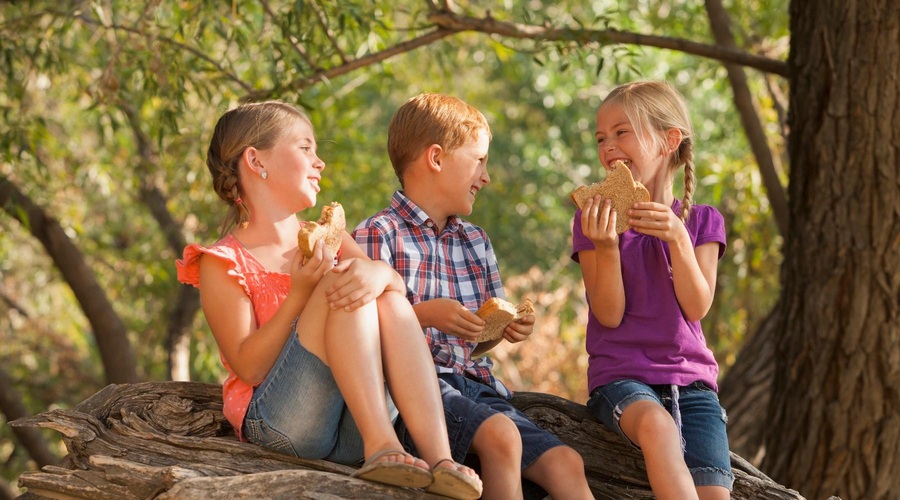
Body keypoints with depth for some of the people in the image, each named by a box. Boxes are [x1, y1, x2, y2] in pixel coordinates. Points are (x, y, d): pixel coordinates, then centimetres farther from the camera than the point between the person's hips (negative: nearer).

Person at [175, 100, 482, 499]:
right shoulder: (224, 264, 1)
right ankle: (382, 445, -36)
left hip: (351, 433, 5)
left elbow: (397, 283, 1)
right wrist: (300, 294, -18)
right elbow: (249, 368, -9)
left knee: (389, 300, -19)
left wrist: (379, 273, -23)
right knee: (342, 282, -20)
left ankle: (440, 458, -33)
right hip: (275, 420, -5)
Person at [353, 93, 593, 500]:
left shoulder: (475, 241, 21)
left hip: (474, 384, 7)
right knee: (500, 433, -34)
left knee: (565, 465, -12)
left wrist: (505, 329, 5)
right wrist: (424, 314, -18)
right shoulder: (377, 235, -3)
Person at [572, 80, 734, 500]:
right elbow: (609, 315, -4)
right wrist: (606, 246, -18)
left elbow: (696, 307, -5)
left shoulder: (702, 221, 9)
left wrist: (678, 238, -18)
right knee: (656, 423, -38)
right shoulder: (593, 220, 4)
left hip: (691, 378, 2)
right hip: (621, 376, -2)